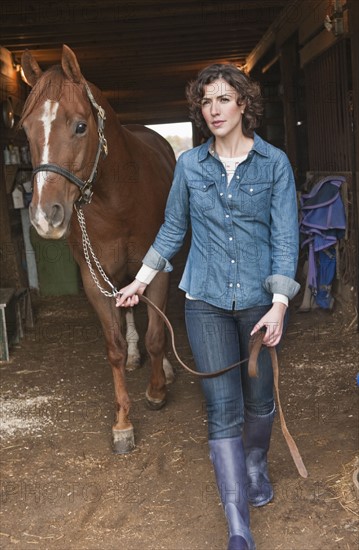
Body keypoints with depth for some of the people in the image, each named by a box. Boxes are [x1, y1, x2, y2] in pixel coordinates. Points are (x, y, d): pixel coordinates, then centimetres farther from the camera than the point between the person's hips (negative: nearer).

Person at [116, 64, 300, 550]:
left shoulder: (275, 163, -4)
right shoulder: (189, 165, 1)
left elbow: (285, 237, -7)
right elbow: (173, 228, 12)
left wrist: (280, 304, -16)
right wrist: (141, 281, 13)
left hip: (261, 299, 0)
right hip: (207, 302, 1)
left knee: (259, 398, 15)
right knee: (222, 409, -3)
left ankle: (256, 464, 47)